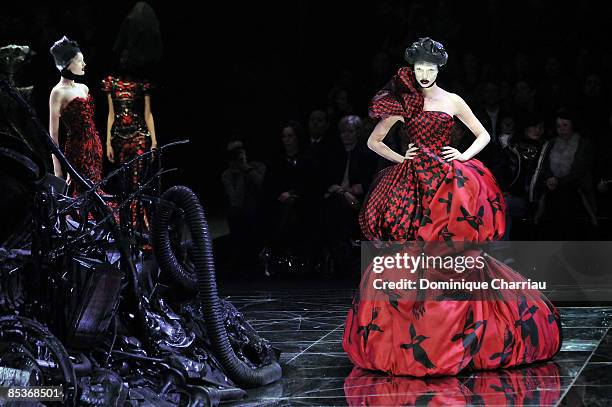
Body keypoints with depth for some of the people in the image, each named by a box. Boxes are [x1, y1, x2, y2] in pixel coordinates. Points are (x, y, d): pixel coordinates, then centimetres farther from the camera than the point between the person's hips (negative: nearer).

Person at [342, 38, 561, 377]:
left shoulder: (452, 101, 7)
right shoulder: (403, 104, 7)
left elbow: (483, 135, 13)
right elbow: (374, 141, 12)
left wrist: (464, 156, -2)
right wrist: (400, 158, 1)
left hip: (447, 183, 0)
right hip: (414, 183, 0)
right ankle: (409, 337, 1)